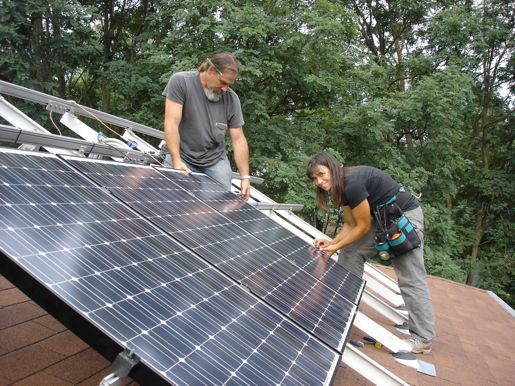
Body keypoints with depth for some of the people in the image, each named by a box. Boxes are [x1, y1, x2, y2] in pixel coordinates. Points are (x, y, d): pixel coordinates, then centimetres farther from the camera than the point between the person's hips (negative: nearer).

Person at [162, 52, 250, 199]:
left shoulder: (232, 99, -4)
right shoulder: (180, 81, -11)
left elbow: (238, 139, -3)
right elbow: (172, 123, -16)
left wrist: (245, 177, -7)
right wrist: (176, 160, -24)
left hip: (215, 162, 2)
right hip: (183, 158, -2)